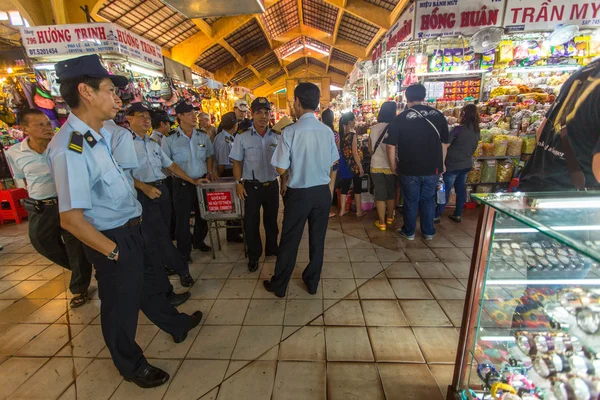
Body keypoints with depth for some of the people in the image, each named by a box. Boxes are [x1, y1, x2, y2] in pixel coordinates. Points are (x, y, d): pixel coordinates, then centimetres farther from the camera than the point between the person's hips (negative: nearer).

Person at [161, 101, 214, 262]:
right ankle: (184, 252, 25)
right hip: (182, 184, -4)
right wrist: (182, 176, -11)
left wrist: (209, 172, 6)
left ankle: (198, 241, 42)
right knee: (182, 218, 6)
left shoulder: (203, 137, 5)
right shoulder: (169, 139, -7)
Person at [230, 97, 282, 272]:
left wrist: (284, 182, 5)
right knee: (251, 222, 9)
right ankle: (253, 255, 27)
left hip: (272, 185, 2)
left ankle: (272, 249, 37)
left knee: (271, 220, 16)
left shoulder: (276, 138, 2)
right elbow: (237, 162, 0)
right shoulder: (242, 138, -3)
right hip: (251, 186, -2)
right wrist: (239, 183, -7)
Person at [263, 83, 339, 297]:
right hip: (322, 192, 4)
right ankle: (312, 282, 33)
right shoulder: (327, 131, -3)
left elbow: (281, 169, -12)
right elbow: (331, 167, 5)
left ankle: (279, 285, 27)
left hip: (299, 193, -3)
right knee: (317, 239, 16)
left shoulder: (290, 132, -15)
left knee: (290, 240, 10)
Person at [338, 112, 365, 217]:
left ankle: (342, 210, 18)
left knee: (345, 186, 11)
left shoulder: (342, 134, 4)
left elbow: (343, 150, 5)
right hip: (355, 165, -6)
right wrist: (361, 167, -13)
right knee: (357, 188, 5)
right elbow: (355, 153, -17)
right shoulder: (353, 134, -15)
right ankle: (359, 211, 15)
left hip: (346, 165, 6)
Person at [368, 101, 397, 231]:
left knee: (380, 193, 8)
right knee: (391, 193, 17)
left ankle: (382, 222, 12)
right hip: (390, 166, -1)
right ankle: (390, 218, 33)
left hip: (376, 166, 1)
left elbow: (370, 149, 6)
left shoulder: (373, 128, -3)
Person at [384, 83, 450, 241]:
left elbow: (391, 146, -8)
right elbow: (444, 143, 8)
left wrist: (394, 165, 4)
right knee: (428, 200, 16)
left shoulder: (400, 118, -8)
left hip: (409, 169, -3)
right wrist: (440, 164, 20)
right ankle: (429, 232, 28)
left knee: (411, 201, 11)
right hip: (433, 168, 3)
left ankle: (409, 232, 25)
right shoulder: (438, 115, 2)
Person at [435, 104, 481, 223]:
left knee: (445, 190, 0)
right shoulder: (477, 131, 4)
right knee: (461, 189, 14)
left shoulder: (459, 129, -18)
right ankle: (458, 215, 24)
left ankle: (437, 216, 7)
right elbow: (473, 147, 14)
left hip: (453, 165, -6)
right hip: (467, 164, 6)